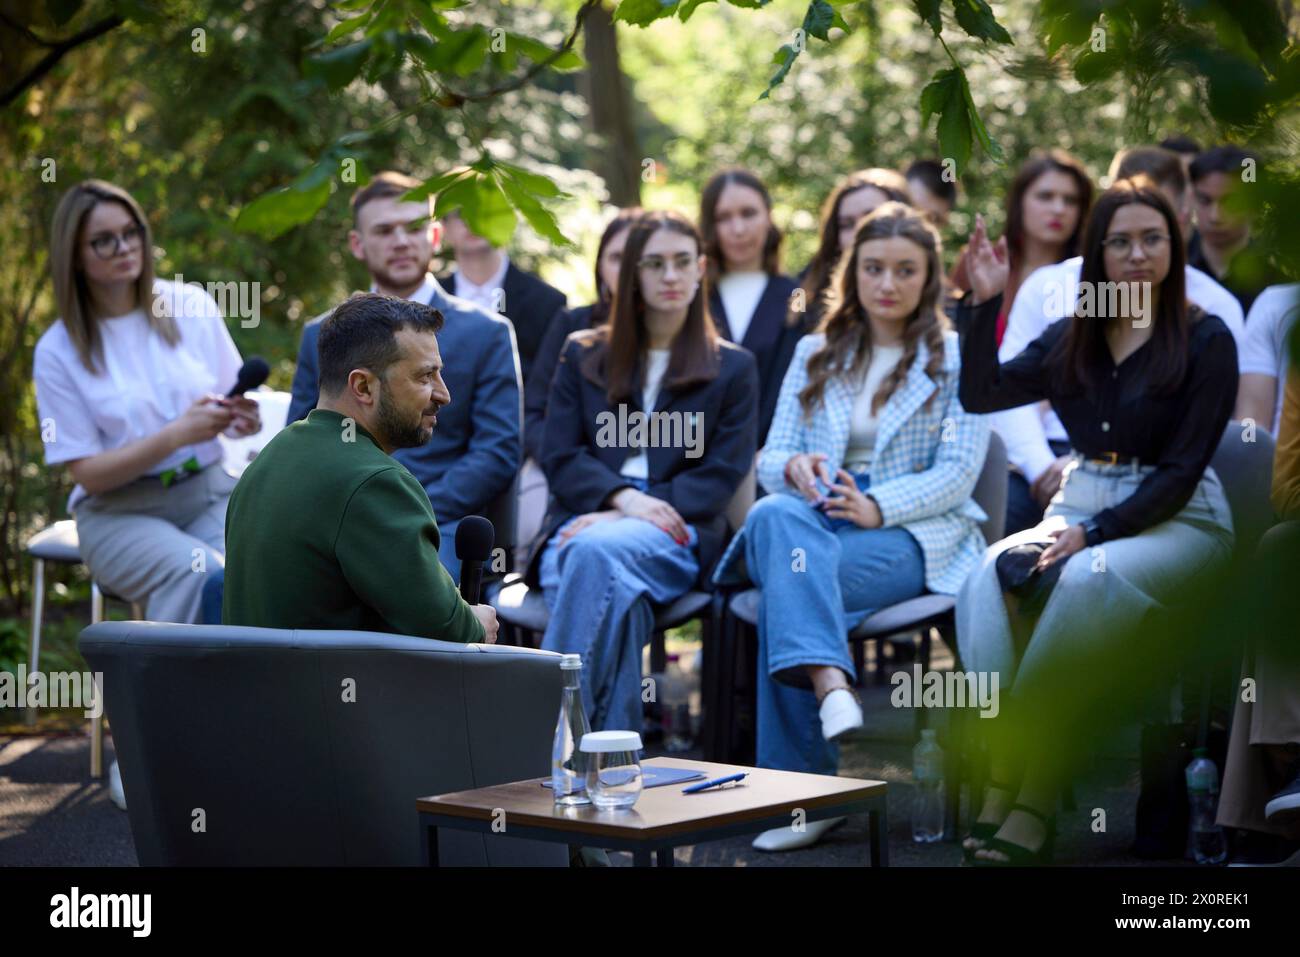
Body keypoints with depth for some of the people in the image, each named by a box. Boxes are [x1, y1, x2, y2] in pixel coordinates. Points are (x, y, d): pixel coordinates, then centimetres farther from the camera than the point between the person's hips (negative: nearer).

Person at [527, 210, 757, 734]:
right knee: (612, 590, -38)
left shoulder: (733, 368, 18)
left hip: (675, 536, -1)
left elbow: (722, 474, 6)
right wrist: (622, 497, -12)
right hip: (584, 519, 1)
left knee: (597, 550, -38)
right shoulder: (582, 355, 22)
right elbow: (559, 457, 10)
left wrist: (636, 513, -10)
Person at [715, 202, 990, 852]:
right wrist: (795, 468, -12)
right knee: (775, 515, -36)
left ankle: (798, 788, -35)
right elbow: (770, 459, 14)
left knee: (785, 588, -32)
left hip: (915, 535, -3)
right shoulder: (816, 354, 20)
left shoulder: (956, 358, 8)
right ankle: (831, 686, -52)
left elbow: (958, 473, -3)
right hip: (812, 521, 3)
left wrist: (876, 506, -20)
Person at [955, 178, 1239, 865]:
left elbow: (1182, 470, -7)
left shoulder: (1205, 341, -1)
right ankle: (1002, 787, -35)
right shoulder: (1070, 339, 14)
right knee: (997, 573, -29)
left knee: (1088, 580, -37)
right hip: (1081, 508, 4)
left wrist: (1095, 532, -17)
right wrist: (986, 303, 2)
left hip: (1176, 520, -4)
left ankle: (1034, 806, -36)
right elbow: (980, 395, 9)